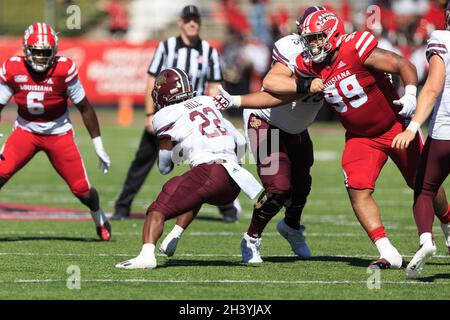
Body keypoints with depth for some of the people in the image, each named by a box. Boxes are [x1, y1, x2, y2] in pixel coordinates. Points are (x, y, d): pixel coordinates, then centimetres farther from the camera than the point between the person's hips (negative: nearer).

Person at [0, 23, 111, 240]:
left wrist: (98, 145, -5)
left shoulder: (64, 69, -19)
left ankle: (99, 219, 35)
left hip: (59, 134, -1)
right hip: (26, 131, 1)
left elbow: (84, 107, -9)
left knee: (82, 190, 1)